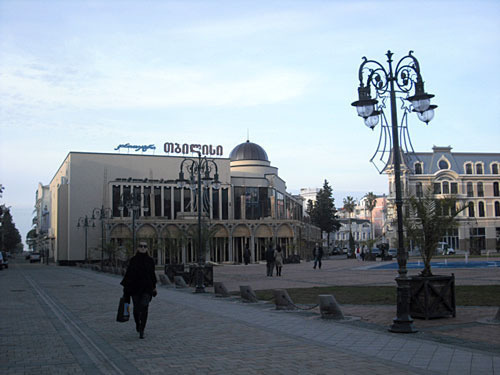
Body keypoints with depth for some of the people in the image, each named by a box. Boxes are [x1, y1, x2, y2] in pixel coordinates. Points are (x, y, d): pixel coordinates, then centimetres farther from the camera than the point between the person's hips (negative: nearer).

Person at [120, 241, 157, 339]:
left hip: (147, 287, 0)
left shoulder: (150, 260, 3)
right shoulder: (133, 260, 0)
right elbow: (128, 273, 1)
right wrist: (125, 287, -3)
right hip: (135, 287, 1)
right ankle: (137, 323, 41)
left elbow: (152, 274, 10)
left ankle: (141, 331, -10)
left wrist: (154, 287, 9)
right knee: (136, 308, 8)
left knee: (144, 307, -15)